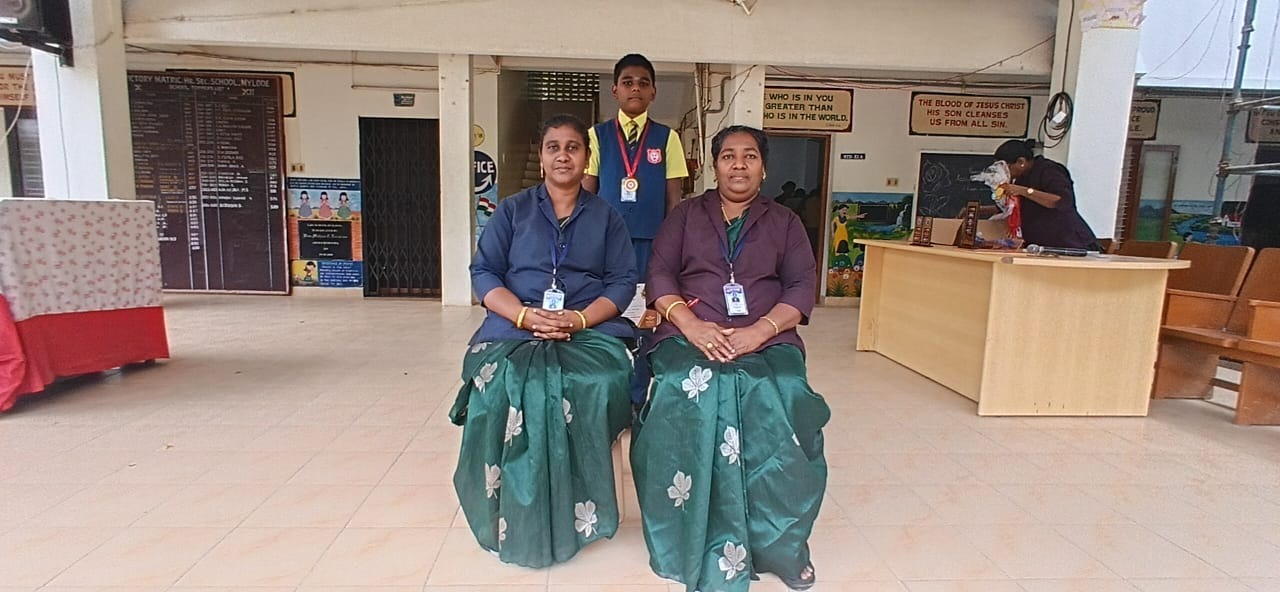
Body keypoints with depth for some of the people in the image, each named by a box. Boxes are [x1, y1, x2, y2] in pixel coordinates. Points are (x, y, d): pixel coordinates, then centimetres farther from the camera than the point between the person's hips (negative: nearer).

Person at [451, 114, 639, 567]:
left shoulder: (606, 216, 16)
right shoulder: (512, 210, 16)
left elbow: (623, 282, 5)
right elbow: (484, 273, 6)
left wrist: (579, 319, -14)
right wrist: (526, 315, -13)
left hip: (591, 328, 0)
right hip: (514, 327, 0)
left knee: (597, 382, -32)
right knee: (506, 383, -32)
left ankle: (576, 513, -14)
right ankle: (515, 516, -14)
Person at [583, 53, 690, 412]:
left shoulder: (667, 138, 6)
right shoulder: (598, 136, 7)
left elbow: (673, 200, 6)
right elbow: (585, 196, 7)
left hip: (650, 242, 0)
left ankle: (637, 401, 19)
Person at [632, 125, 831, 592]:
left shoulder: (785, 222, 18)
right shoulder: (686, 214, 17)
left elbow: (803, 286, 6)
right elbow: (660, 274, 6)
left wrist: (759, 331, -13)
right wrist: (691, 325, -13)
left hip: (767, 340, 1)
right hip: (691, 336, 0)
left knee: (778, 399, -31)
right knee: (688, 395, -32)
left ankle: (777, 545, -13)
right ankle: (718, 554, -19)